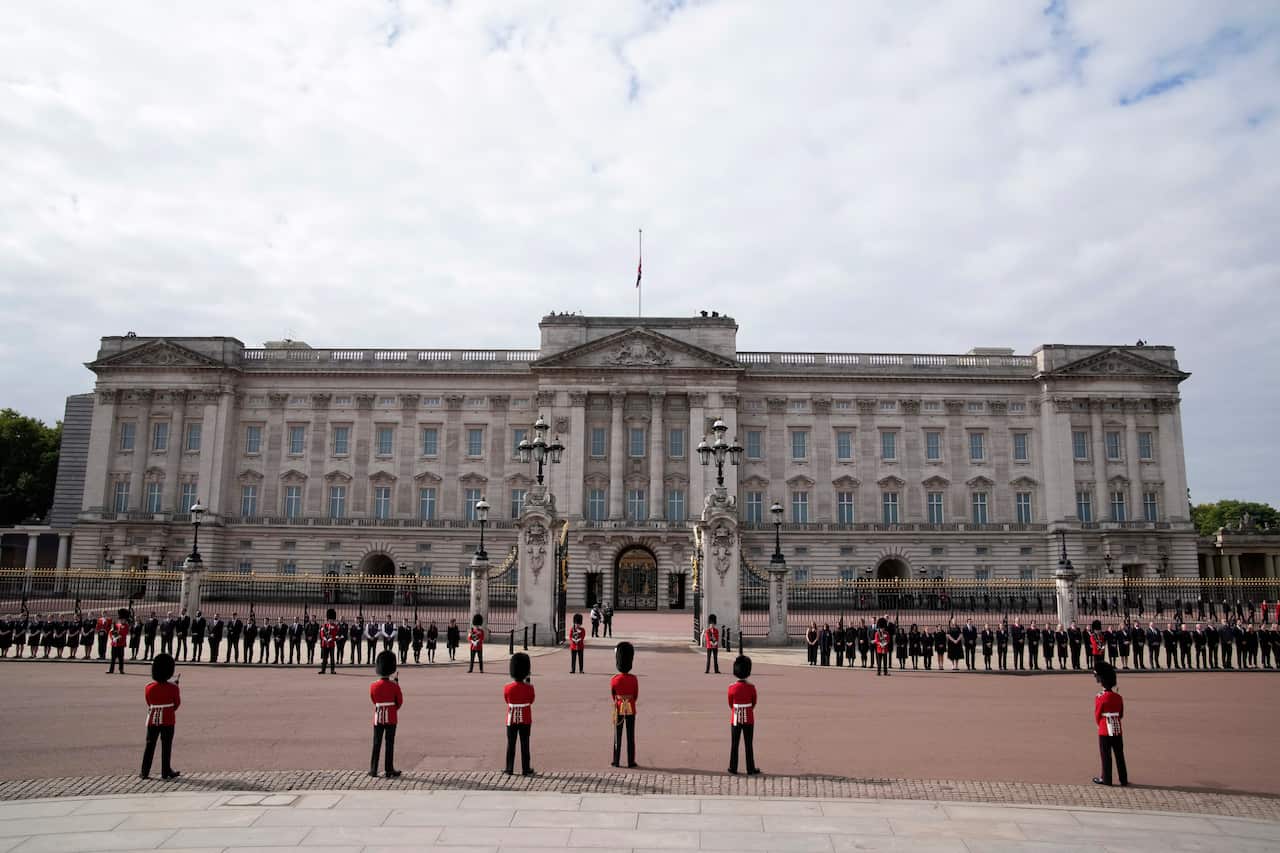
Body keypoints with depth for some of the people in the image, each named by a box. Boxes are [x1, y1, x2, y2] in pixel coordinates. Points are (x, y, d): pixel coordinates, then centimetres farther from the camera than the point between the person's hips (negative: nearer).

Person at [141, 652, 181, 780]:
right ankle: (166, 772, 11)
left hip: (153, 720, 2)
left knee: (150, 746, 10)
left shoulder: (148, 688, -8)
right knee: (166, 746, 6)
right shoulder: (173, 688, -13)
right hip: (168, 721, -2)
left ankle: (145, 772, 13)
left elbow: (149, 704, 6)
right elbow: (177, 704, 0)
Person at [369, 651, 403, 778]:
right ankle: (389, 770, 7)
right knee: (390, 744, 4)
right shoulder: (394, 686, -12)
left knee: (376, 744, 9)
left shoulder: (373, 686, -6)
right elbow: (400, 702, -3)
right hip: (391, 718, -2)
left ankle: (373, 770, 12)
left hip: (378, 717, 2)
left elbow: (374, 701, 9)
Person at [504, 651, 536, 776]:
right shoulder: (529, 688, -14)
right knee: (525, 745, 6)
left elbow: (506, 700, 6)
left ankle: (509, 769, 16)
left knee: (511, 744, 10)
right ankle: (526, 769, 10)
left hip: (512, 720, 1)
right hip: (525, 720, -1)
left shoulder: (507, 688, -12)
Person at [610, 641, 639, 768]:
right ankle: (631, 761, 11)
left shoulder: (614, 680, -11)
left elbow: (612, 695, 5)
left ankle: (616, 761, 12)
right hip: (631, 709, 0)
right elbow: (636, 695, 2)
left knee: (617, 736, 8)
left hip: (619, 709, 0)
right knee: (630, 736, 7)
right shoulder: (634, 679, -11)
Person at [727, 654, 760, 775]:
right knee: (748, 745, 7)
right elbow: (754, 703, 1)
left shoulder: (732, 688, -11)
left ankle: (733, 768, 14)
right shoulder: (751, 687, -12)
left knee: (734, 745, 9)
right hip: (749, 719, 0)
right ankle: (751, 769, 12)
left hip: (735, 719, 1)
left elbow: (730, 704, 1)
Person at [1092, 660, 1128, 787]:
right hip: (1118, 730, 5)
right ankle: (1124, 779, 15)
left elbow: (1097, 715, -7)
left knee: (1106, 756, 4)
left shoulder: (1100, 698, -15)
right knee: (1119, 755, 10)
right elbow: (1121, 714, 9)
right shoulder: (1118, 697, 0)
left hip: (1105, 731, -5)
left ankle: (1106, 779, 12)